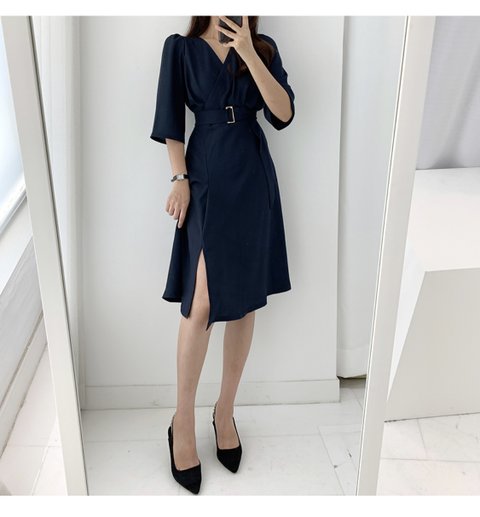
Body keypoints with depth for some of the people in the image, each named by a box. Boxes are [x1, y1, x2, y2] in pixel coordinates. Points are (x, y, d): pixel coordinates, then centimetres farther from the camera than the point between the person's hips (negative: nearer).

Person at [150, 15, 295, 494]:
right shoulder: (180, 47, 7)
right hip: (206, 179, -2)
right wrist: (179, 177, -6)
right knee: (202, 303, -11)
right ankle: (183, 420, 5)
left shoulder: (263, 47, 10)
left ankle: (225, 410, 20)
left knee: (244, 300, 5)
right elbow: (171, 122, 4)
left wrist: (248, 52, -11)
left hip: (253, 180, 3)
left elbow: (283, 113, -4)